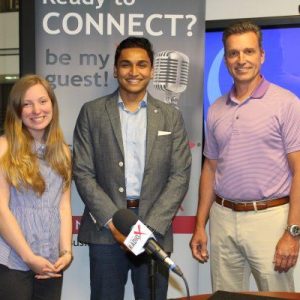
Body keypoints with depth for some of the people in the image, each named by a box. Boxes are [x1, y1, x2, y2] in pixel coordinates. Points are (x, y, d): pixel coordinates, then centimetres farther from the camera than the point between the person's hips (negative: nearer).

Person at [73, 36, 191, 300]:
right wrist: (114, 221, -11)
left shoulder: (171, 116, 6)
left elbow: (180, 176, 0)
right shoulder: (92, 112, 3)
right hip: (106, 229, 0)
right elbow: (83, 173, -1)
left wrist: (149, 227, -10)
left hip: (154, 229, 1)